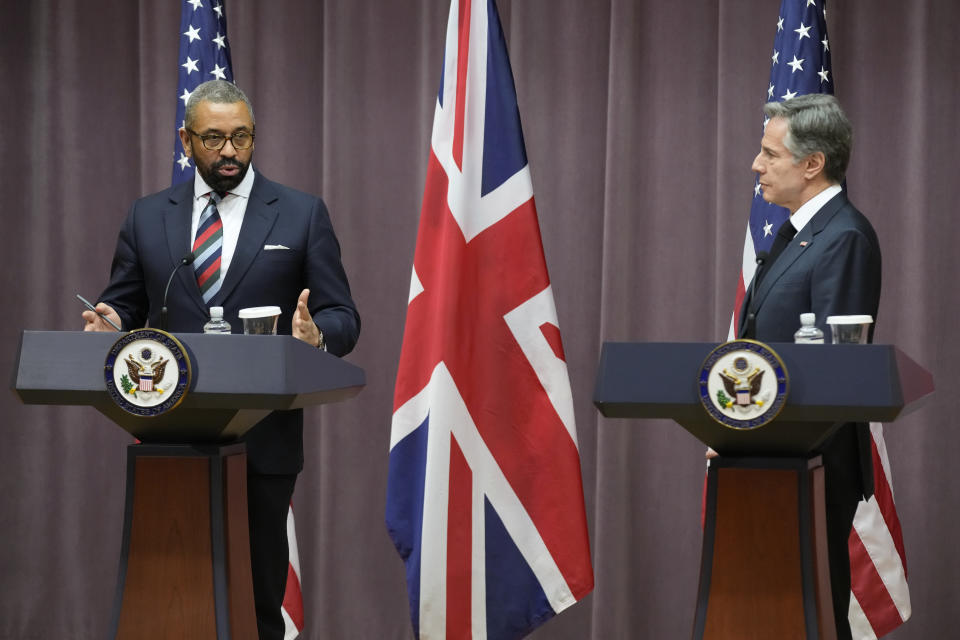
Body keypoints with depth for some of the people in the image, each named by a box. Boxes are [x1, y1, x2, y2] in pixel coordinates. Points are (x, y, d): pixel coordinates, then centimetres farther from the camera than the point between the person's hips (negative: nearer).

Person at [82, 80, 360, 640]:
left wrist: (316, 334, -20)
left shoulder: (302, 214, 5)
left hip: (262, 441, -2)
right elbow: (124, 306, 15)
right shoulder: (147, 217, 12)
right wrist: (111, 325, -10)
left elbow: (343, 319, 3)